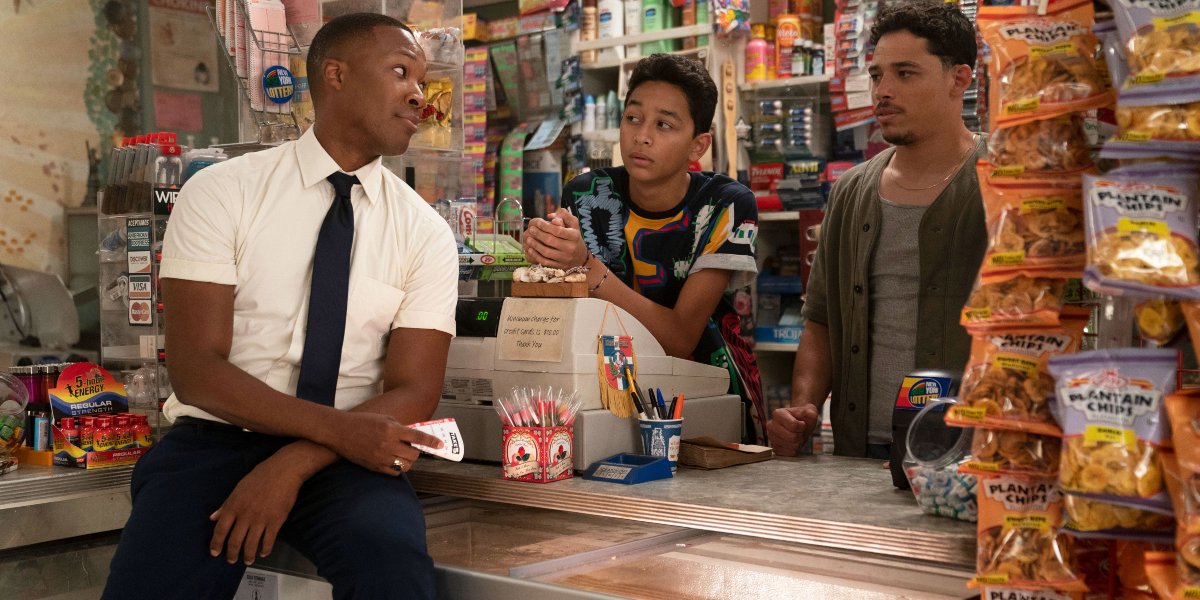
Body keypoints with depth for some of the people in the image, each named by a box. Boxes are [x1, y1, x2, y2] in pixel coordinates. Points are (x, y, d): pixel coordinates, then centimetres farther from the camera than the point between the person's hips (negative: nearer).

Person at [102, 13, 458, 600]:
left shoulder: (425, 233, 2)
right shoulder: (220, 192, -2)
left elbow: (413, 392, -2)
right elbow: (196, 368, -9)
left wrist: (296, 462, -18)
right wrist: (336, 426, -22)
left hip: (347, 458, 0)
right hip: (214, 439, 0)